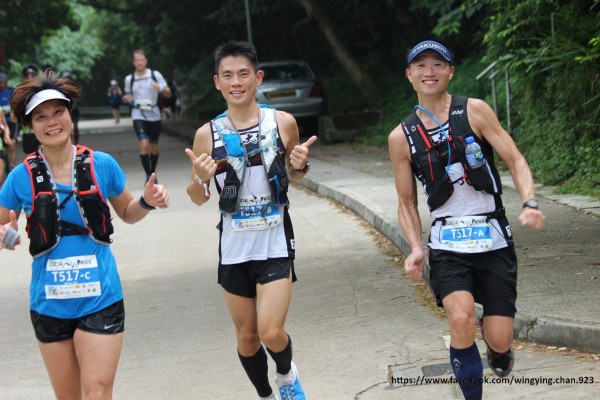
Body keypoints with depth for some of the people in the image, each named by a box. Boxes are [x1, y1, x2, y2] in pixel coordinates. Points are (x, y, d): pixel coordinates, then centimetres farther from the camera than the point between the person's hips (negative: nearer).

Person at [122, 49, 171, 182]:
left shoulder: (155, 75, -4)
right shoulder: (129, 79, 1)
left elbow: (168, 94, -1)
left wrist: (160, 88, -22)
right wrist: (126, 98, -7)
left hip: (154, 114, 1)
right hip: (138, 115, -1)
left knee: (154, 146, 10)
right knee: (143, 144, -19)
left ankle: (153, 174, 31)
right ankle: (148, 175, -12)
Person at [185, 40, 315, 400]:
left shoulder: (283, 122, -5)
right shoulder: (208, 134, -4)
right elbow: (199, 199, 4)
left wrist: (300, 165, -11)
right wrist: (200, 179, -18)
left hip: (276, 245, -1)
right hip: (234, 248, 2)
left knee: (271, 332, -11)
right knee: (247, 335, 10)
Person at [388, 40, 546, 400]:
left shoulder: (474, 111, -2)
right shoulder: (402, 137, 3)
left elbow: (515, 160, -4)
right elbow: (407, 203, 11)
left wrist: (530, 203, -23)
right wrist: (416, 248, -5)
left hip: (493, 237, 0)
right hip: (447, 244, 1)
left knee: (499, 342, -4)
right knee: (462, 319, -26)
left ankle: (498, 351, 35)